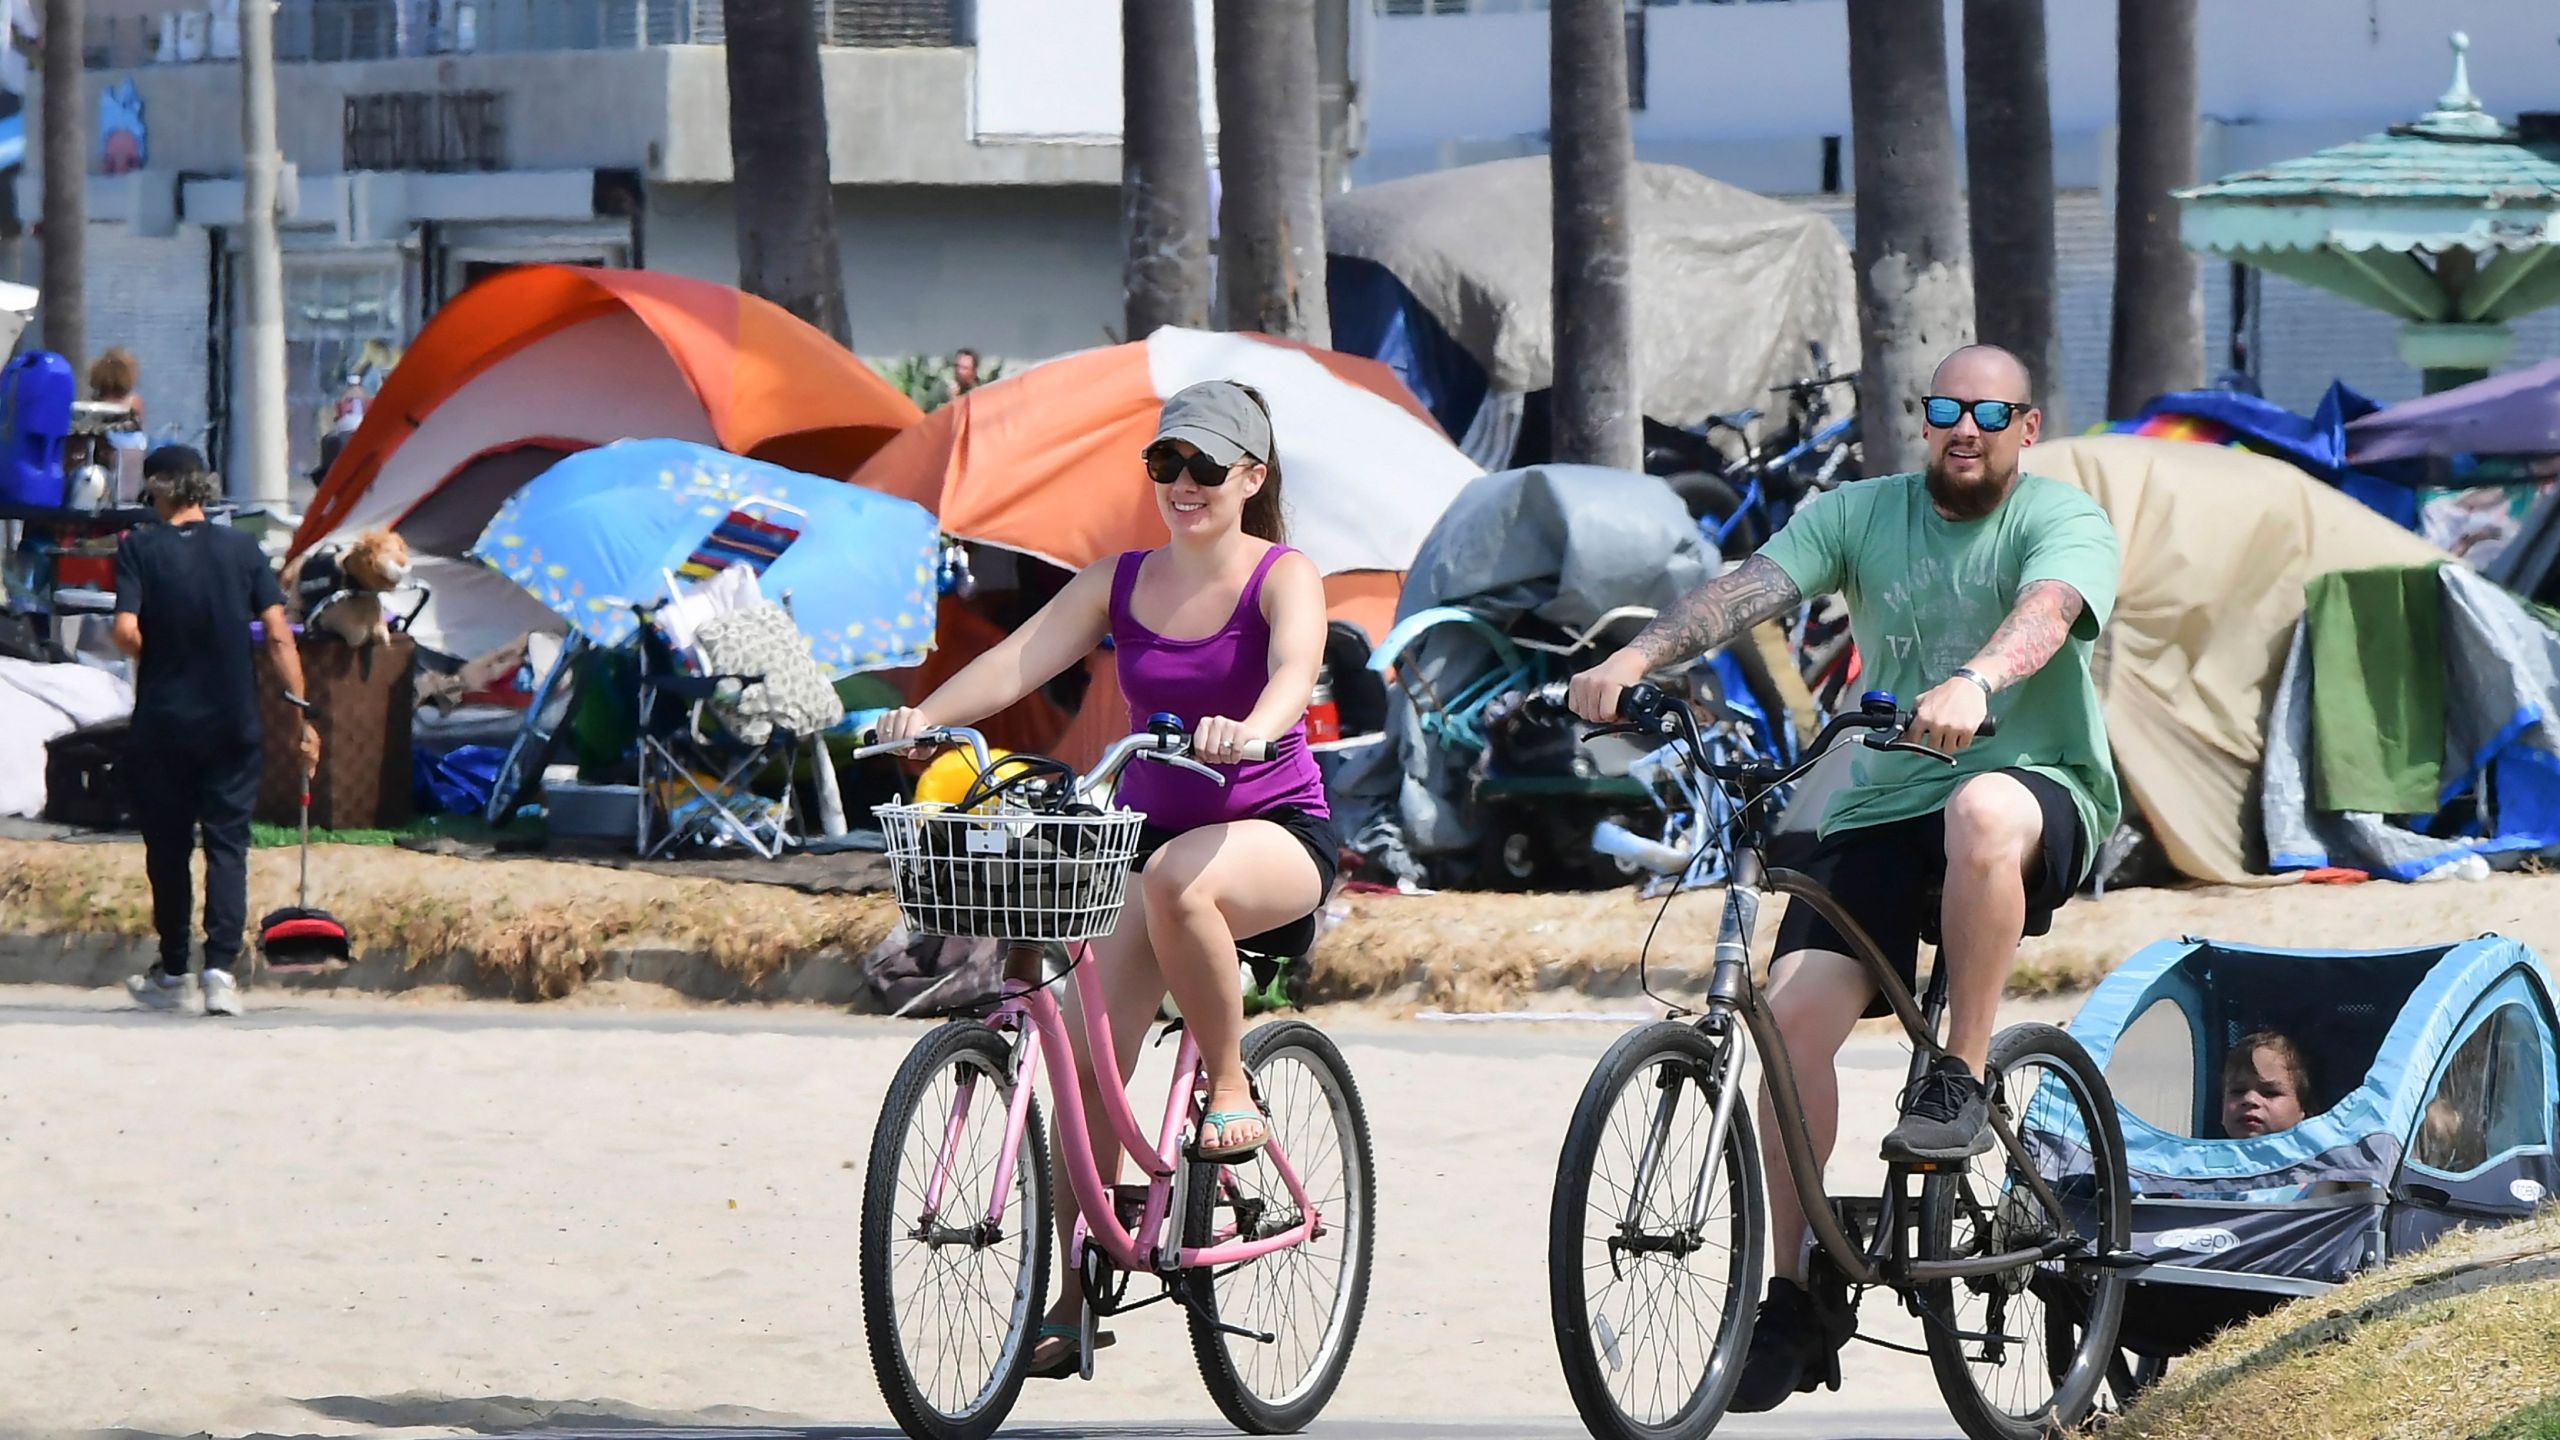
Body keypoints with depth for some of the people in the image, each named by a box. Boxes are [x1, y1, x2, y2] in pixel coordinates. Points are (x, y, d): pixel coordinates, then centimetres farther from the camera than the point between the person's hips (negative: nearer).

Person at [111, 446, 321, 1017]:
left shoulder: (139, 548, -6)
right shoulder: (241, 548, -1)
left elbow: (127, 632, -17)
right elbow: (278, 635, -5)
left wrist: (150, 657, 6)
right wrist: (300, 710, -1)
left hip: (162, 723, -1)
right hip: (232, 722, 1)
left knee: (168, 847, 12)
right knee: (227, 845, 3)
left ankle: (171, 974, 20)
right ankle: (221, 969, -10)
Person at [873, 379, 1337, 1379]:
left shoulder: (1283, 577, -7)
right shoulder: (1118, 584, 5)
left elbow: (1295, 668, -29)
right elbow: (1019, 659, -8)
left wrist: (1251, 728, -51)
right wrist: (927, 715, -27)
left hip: (1277, 831, -4)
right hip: (1151, 826, 5)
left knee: (1178, 877, -40)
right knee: (1087, 1056, -10)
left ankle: (1231, 1088, -19)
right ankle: (1078, 1290, -1)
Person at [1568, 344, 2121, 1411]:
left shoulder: (2062, 521, -2)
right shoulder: (1861, 516, 9)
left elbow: (2045, 611, -24)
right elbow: (1749, 588, -6)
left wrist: (1974, 682, -47)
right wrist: (1637, 655, -25)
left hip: (2037, 794, -4)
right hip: (1879, 812, 4)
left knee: (1982, 811, -41)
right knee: (1796, 1011, -16)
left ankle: (1957, 1084, -25)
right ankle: (1793, 1297, -7)